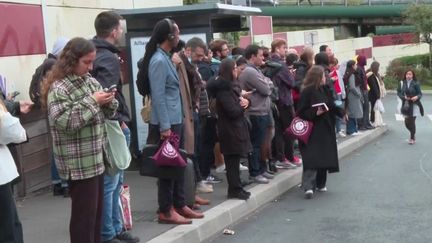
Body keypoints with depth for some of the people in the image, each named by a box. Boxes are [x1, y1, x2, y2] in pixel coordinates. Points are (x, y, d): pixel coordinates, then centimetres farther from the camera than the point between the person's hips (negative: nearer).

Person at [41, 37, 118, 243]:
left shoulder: (90, 81, 9)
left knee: (97, 208, 16)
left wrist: (108, 102, -5)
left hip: (96, 157, 8)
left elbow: (103, 114, 18)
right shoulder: (58, 88, -13)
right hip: (79, 163, -8)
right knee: (84, 212, 1)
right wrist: (91, 101, -21)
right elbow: (63, 122, -23)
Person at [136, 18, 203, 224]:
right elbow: (158, 96, -20)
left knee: (177, 163, 14)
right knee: (167, 166, -2)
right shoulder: (159, 61, -16)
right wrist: (164, 126, -21)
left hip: (174, 120, 9)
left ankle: (179, 205, 24)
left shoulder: (165, 58, 13)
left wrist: (172, 123, 17)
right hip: (166, 123, -9)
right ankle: (165, 211, 7)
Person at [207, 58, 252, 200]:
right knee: (233, 160, -3)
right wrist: (242, 105, -3)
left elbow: (238, 102, 18)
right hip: (230, 129, -9)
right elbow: (233, 111, -21)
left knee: (234, 160, 12)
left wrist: (244, 101, -5)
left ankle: (236, 188, 19)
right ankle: (235, 190, 3)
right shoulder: (224, 88, -16)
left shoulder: (231, 85, 14)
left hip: (236, 127, 9)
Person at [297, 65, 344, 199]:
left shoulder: (325, 90, 10)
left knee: (325, 156, 11)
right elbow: (302, 113, -14)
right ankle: (308, 187, -18)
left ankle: (320, 183, 24)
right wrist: (315, 113, -25)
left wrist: (341, 112, 7)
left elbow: (332, 106, 19)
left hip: (325, 129, 8)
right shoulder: (307, 92, -12)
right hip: (312, 131, -8)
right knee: (312, 157, -15)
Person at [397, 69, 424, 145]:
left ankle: (412, 138, 16)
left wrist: (417, 97, -25)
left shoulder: (416, 83, -6)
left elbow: (420, 93, -4)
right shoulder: (402, 83, 2)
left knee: (412, 121, -2)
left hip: (414, 105, -3)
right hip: (406, 105, 3)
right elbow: (399, 92, 4)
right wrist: (404, 97, -14)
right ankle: (412, 133, 35)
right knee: (407, 122, 5)